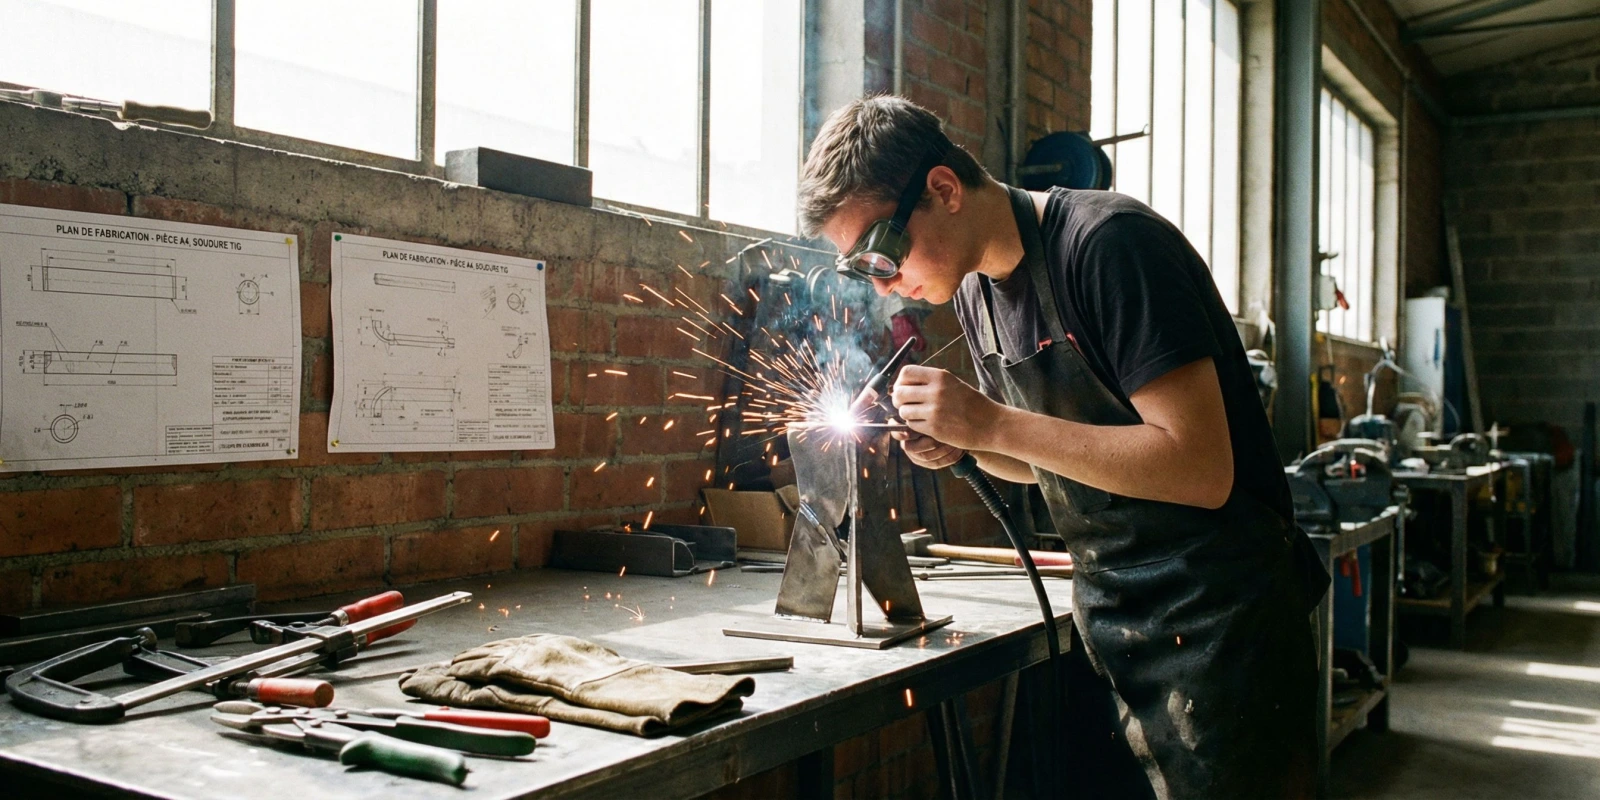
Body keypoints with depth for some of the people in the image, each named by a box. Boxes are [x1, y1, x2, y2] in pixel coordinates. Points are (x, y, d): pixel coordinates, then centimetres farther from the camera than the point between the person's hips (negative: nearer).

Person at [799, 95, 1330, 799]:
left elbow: (1201, 470, -26)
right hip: (1107, 629, 8)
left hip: (1218, 628, -7)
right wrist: (961, 447, -4)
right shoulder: (975, 290, 6)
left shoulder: (1109, 244, -20)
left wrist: (993, 425, -25)